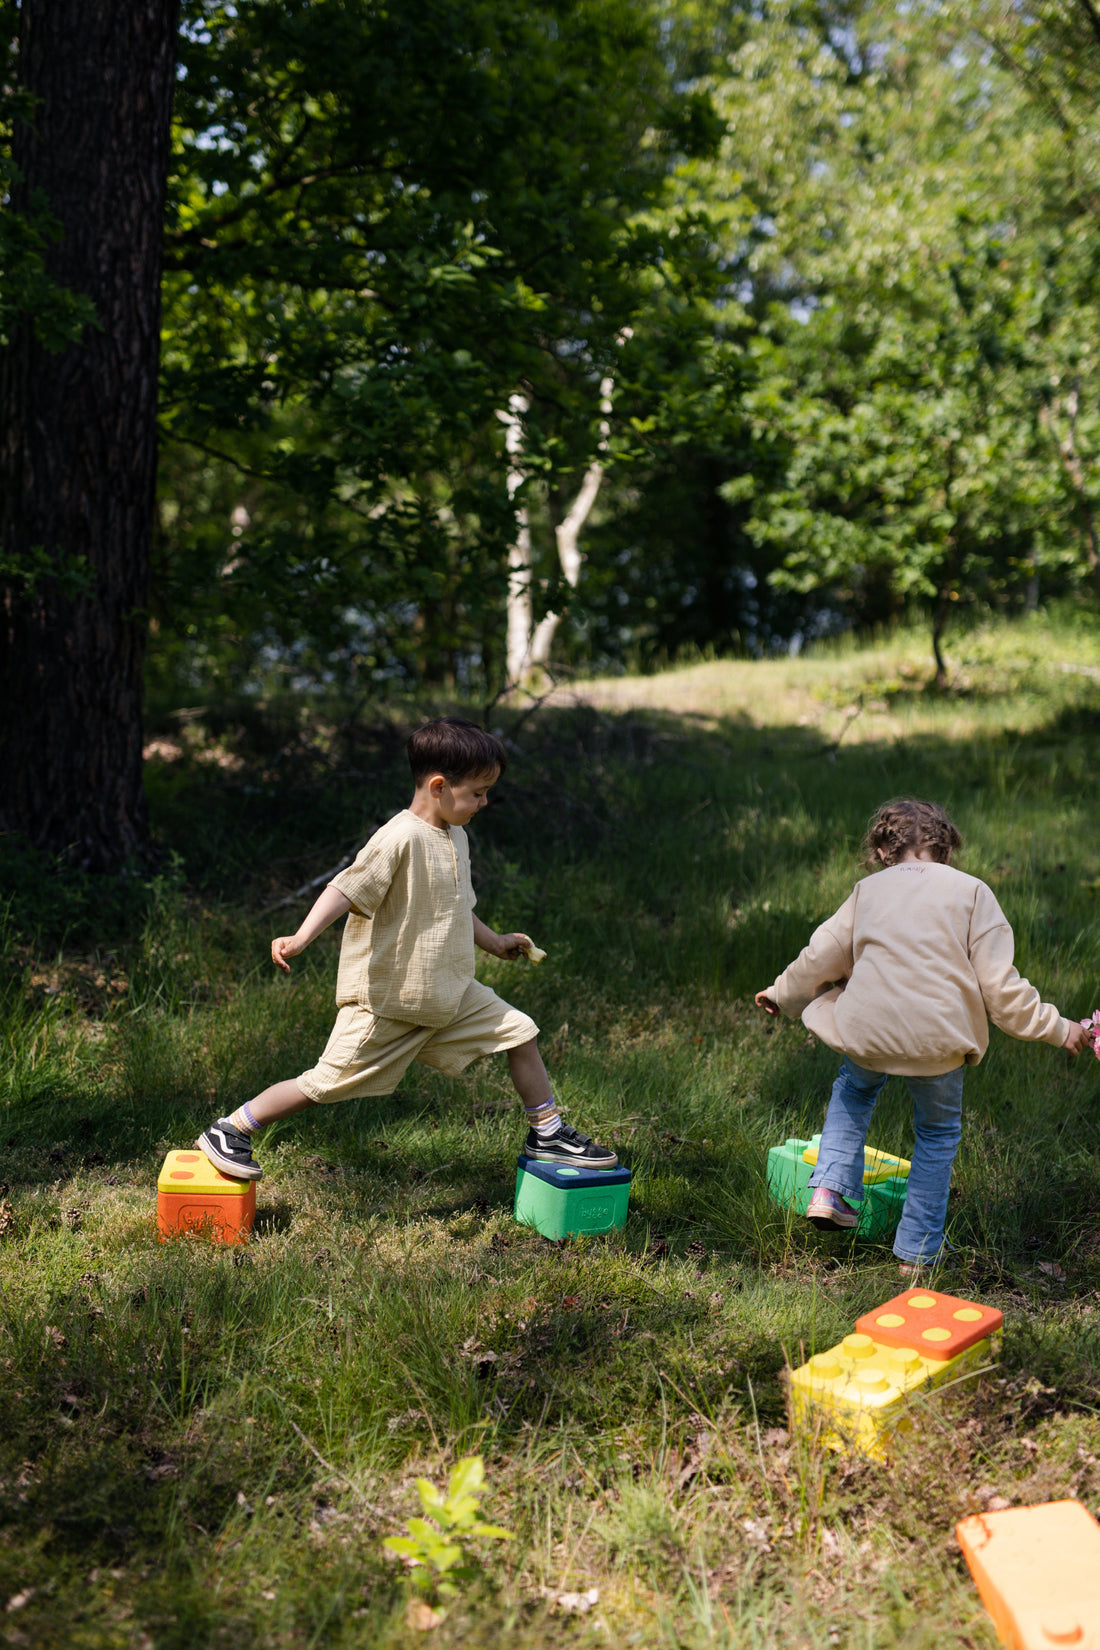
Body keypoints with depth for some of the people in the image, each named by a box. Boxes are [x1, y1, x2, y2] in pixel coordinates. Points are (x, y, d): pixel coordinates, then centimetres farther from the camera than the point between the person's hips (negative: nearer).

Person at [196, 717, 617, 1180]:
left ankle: (547, 1134, 22)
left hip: (450, 994, 8)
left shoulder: (455, 837, 8)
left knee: (519, 1032, 7)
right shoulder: (401, 838, -21)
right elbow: (346, 888, -29)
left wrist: (493, 942, 34)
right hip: (386, 1001, -8)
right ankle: (228, 1132, 14)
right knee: (327, 1084, -2)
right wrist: (300, 939, -41)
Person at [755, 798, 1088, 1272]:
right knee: (938, 1133, 21)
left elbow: (820, 958, 16)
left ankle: (831, 1188, 21)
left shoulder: (868, 889, 11)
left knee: (854, 1087, 35)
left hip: (867, 1031, 2)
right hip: (938, 1038, -2)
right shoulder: (971, 892, 3)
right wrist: (1058, 1029, 9)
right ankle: (918, 1250, 26)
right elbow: (1000, 988, -3)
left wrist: (780, 993, 34)